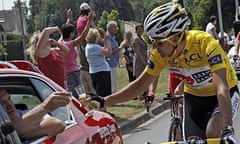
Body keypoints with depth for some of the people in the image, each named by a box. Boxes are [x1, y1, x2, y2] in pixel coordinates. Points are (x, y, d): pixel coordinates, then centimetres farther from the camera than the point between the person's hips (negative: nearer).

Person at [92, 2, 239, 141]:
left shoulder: (205, 43, -33)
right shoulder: (160, 53, -18)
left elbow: (222, 88, -41)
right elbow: (140, 85, -9)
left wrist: (227, 129, -53)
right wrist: (104, 101, -20)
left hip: (225, 95, -5)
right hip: (194, 97, 5)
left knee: (212, 135, -29)